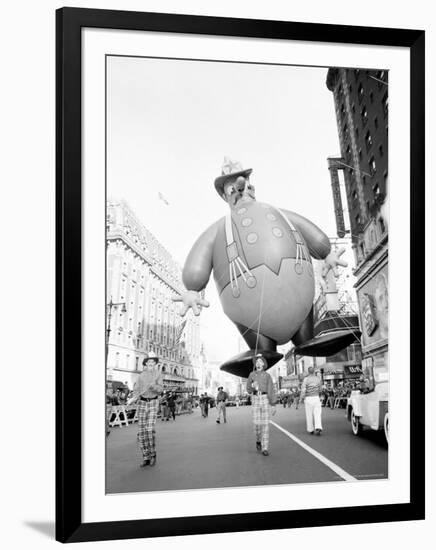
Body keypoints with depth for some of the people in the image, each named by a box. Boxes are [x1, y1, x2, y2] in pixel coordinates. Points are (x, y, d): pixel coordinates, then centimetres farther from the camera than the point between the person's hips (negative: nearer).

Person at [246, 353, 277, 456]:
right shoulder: (251, 375, 8)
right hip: (255, 399, 1)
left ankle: (265, 448, -5)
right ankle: (258, 439, 28)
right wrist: (253, 385, -17)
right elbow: (249, 390, 7)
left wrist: (273, 405, -5)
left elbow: (271, 391, 1)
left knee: (265, 424, -7)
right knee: (257, 423, -3)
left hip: (266, 399, -1)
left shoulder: (267, 376, 5)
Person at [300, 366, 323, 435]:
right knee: (317, 414, 1)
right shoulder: (318, 379, 1)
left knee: (309, 415, 9)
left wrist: (301, 399, -1)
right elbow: (319, 389, 13)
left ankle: (311, 430, 17)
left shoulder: (306, 379, -9)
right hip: (316, 398, 2)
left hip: (308, 398, -2)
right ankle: (318, 428, -18)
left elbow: (303, 390, -14)